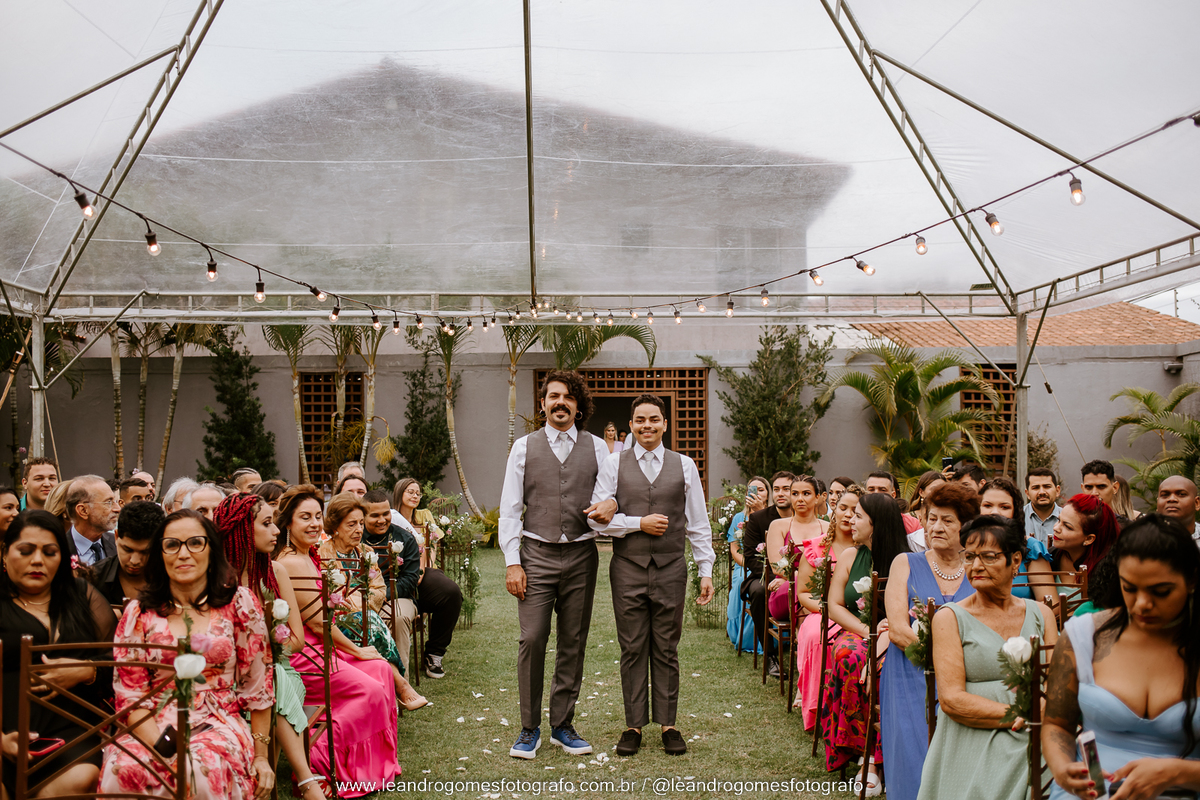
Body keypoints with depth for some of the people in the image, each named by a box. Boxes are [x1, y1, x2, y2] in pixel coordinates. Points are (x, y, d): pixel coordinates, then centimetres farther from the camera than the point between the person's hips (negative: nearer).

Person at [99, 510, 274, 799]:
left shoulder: (239, 603, 3)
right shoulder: (139, 613, 6)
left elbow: (258, 685, 6)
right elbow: (130, 695, 2)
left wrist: (261, 756, 4)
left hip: (219, 726, -1)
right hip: (153, 730, 2)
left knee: (201, 769, -36)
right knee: (124, 767, -33)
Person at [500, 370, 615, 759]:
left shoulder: (596, 447, 9)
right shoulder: (524, 447, 5)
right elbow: (509, 509, 3)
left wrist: (611, 503, -11)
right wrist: (512, 563, -4)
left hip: (581, 555, 2)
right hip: (537, 555, -2)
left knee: (574, 643, 7)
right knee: (532, 639, -7)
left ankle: (562, 726, 19)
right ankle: (529, 728, 7)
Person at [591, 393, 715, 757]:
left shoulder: (684, 466, 7)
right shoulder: (614, 464, 3)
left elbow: (698, 523, 7)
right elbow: (598, 518, -2)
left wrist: (706, 571, 4)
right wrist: (639, 524, -10)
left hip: (670, 568, 1)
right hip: (628, 568, 0)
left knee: (667, 649, 6)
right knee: (632, 649, 5)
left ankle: (668, 724, 16)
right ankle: (634, 725, 15)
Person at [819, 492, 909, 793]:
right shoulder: (849, 557, 10)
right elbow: (834, 606, 7)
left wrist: (885, 638, -26)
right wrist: (866, 630, -10)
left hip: (893, 638, -2)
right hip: (855, 633, 3)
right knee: (848, 656, -32)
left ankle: (871, 757, -23)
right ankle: (871, 753, -24)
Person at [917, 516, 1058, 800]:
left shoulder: (1040, 614, 11)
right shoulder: (950, 617, 0)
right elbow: (951, 700, -10)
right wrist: (1024, 715, -15)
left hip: (1030, 748, 3)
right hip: (971, 752, -3)